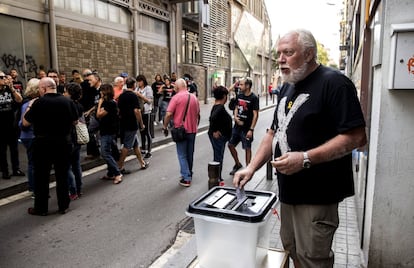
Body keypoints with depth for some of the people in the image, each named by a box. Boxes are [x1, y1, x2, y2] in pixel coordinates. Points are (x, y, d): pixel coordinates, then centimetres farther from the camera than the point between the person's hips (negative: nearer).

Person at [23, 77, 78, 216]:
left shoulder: (38, 103, -13)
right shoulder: (68, 101, -3)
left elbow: (25, 123, -3)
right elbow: (74, 121, 7)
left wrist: (29, 107, 10)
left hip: (43, 143, -3)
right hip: (64, 143, 3)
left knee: (41, 177, 10)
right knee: (62, 175, 13)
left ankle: (41, 208, 20)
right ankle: (63, 206, 21)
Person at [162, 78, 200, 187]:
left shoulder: (176, 97, -12)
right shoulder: (194, 97, 6)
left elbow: (169, 114, -16)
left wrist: (165, 127, -4)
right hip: (192, 129, 5)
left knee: (182, 155, 2)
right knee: (190, 154, 17)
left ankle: (186, 178, 0)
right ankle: (188, 174, 29)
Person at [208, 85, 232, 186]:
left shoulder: (217, 106, 10)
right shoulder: (220, 107, -21)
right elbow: (212, 118, -36)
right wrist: (214, 131, -26)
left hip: (220, 136, 10)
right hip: (218, 136, -10)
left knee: (218, 157, 18)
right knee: (218, 158, -1)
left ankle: (218, 178, 30)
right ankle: (217, 180, 9)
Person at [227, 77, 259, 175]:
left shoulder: (254, 98, -12)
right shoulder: (239, 95, 6)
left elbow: (255, 115, -15)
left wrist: (251, 129, -20)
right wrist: (235, 117, -6)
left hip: (246, 128, -7)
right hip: (237, 126, 7)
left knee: (247, 148, 2)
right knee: (231, 145, 12)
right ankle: (237, 164, 31)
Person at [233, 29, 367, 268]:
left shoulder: (334, 83, -13)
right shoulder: (287, 87, 12)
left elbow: (357, 137, -20)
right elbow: (274, 132, 15)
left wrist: (305, 158, -26)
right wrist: (252, 168, 4)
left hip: (317, 194, -8)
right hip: (289, 190, 8)